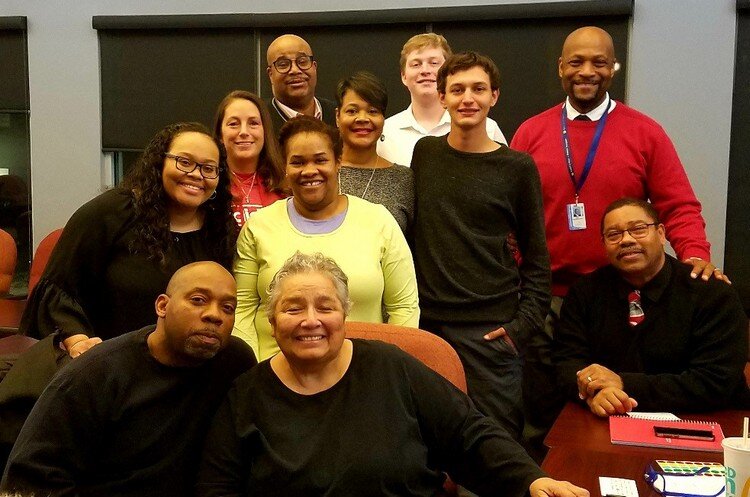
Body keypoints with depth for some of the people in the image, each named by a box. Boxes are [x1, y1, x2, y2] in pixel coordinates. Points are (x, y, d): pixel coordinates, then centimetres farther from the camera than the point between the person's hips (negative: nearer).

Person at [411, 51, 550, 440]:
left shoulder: (517, 167, -1)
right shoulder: (424, 152, 7)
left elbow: (536, 257, 3)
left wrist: (524, 324, -7)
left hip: (489, 331, -2)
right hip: (425, 323, 3)